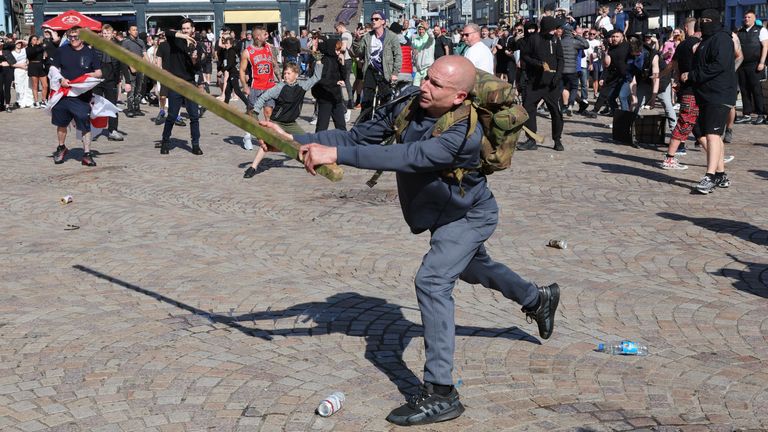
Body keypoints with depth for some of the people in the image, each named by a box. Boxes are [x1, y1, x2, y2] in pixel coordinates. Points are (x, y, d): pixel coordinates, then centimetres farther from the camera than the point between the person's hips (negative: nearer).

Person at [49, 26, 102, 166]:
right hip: (63, 93, 2)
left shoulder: (90, 53, 1)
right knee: (61, 123, 14)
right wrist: (61, 79, -9)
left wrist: (93, 75, -17)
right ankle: (61, 148, 36)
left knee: (85, 125, -5)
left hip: (82, 96, -2)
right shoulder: (62, 50, 4)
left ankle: (87, 154, 2)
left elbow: (99, 72, 6)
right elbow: (53, 69, 9)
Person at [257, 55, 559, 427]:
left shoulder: (465, 133, -39)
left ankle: (440, 394, -20)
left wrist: (337, 154, -57)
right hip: (443, 214, 8)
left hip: (469, 215, -8)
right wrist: (298, 141, -31)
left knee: (432, 282, -23)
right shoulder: (407, 106, -20)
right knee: (472, 268, 29)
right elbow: (359, 136, -19)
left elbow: (406, 157, -51)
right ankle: (539, 299, 58)